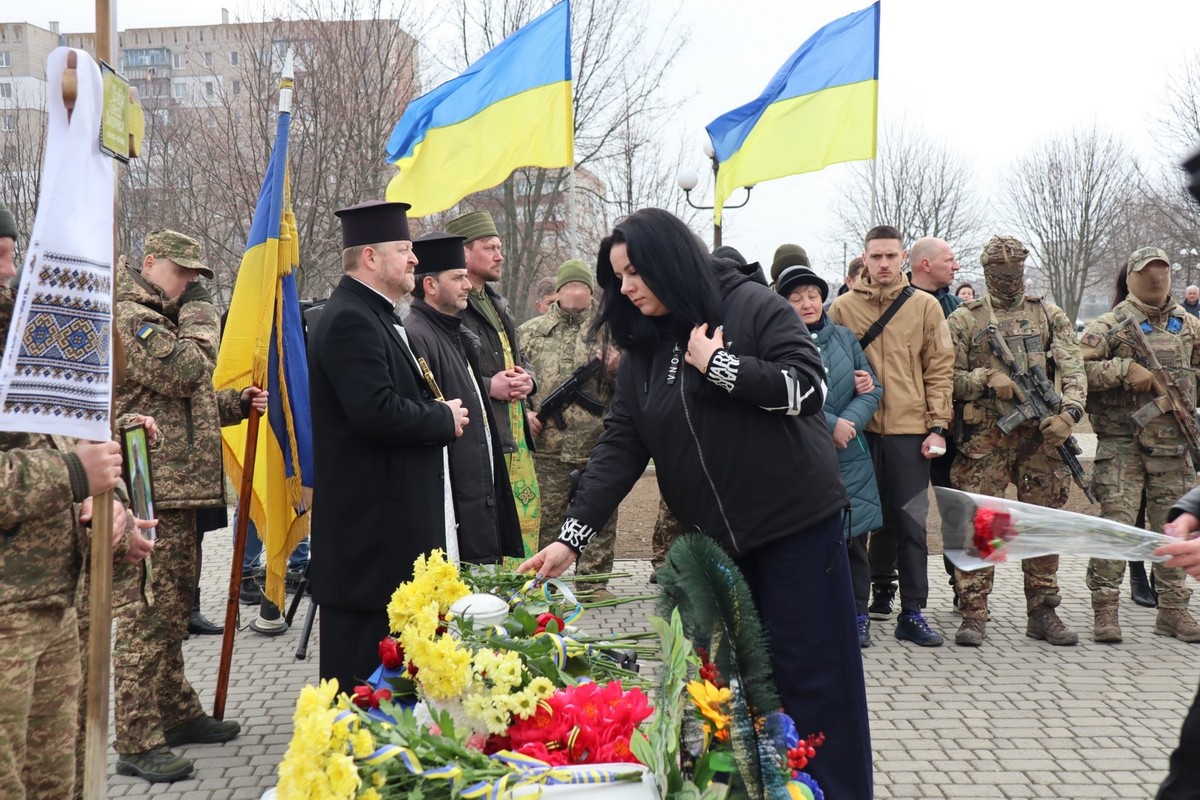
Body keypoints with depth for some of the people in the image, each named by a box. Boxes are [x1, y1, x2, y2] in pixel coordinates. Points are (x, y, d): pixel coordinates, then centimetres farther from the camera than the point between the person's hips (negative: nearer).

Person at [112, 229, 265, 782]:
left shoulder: (165, 319, 24)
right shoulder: (128, 317, -10)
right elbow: (182, 372, -22)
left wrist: (239, 403, 13)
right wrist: (201, 312, -9)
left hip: (179, 487, 11)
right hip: (152, 491, -11)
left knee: (174, 606, 17)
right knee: (148, 611, -8)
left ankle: (177, 713, 29)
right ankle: (137, 742, -2)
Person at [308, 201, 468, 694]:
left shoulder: (375, 315, 17)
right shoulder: (350, 320, -17)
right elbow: (376, 411, -27)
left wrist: (437, 411, 6)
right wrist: (446, 420, -12)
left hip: (391, 513, 11)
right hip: (368, 521, -11)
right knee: (361, 655, -3)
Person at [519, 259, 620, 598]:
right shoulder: (530, 332, 10)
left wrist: (616, 370, -8)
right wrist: (523, 411, -1)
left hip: (599, 443, 1)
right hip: (549, 443, 0)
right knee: (546, 518, 5)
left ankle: (594, 581, 17)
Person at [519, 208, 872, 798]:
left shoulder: (752, 307, -6)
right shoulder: (642, 352, 8)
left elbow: (807, 386, -13)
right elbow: (618, 447, 3)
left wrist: (718, 365, -15)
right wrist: (571, 537, -5)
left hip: (794, 524, -5)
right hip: (712, 539, 5)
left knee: (809, 673, 0)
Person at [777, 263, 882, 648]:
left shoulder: (844, 338, 11)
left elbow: (872, 389, 8)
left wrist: (849, 422, -9)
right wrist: (830, 425, -17)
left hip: (849, 457, 4)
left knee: (854, 537, 6)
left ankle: (857, 615, 17)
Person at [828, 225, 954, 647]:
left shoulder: (925, 306, 6)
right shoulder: (842, 308, 6)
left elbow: (940, 368, 5)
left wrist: (937, 425, -2)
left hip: (909, 431, 0)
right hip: (859, 430, 0)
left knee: (911, 523, 3)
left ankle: (912, 613, 10)